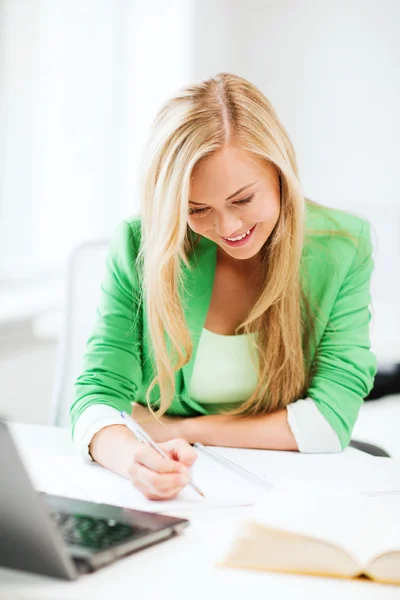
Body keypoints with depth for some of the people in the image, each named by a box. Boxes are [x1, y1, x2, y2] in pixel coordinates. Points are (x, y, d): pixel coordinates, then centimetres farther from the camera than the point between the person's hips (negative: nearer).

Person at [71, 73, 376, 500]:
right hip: (174, 495, 1)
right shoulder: (139, 249, -8)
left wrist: (178, 429, -12)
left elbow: (330, 420, -11)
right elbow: (99, 393, -12)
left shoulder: (343, 248, -9)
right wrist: (134, 459, -35)